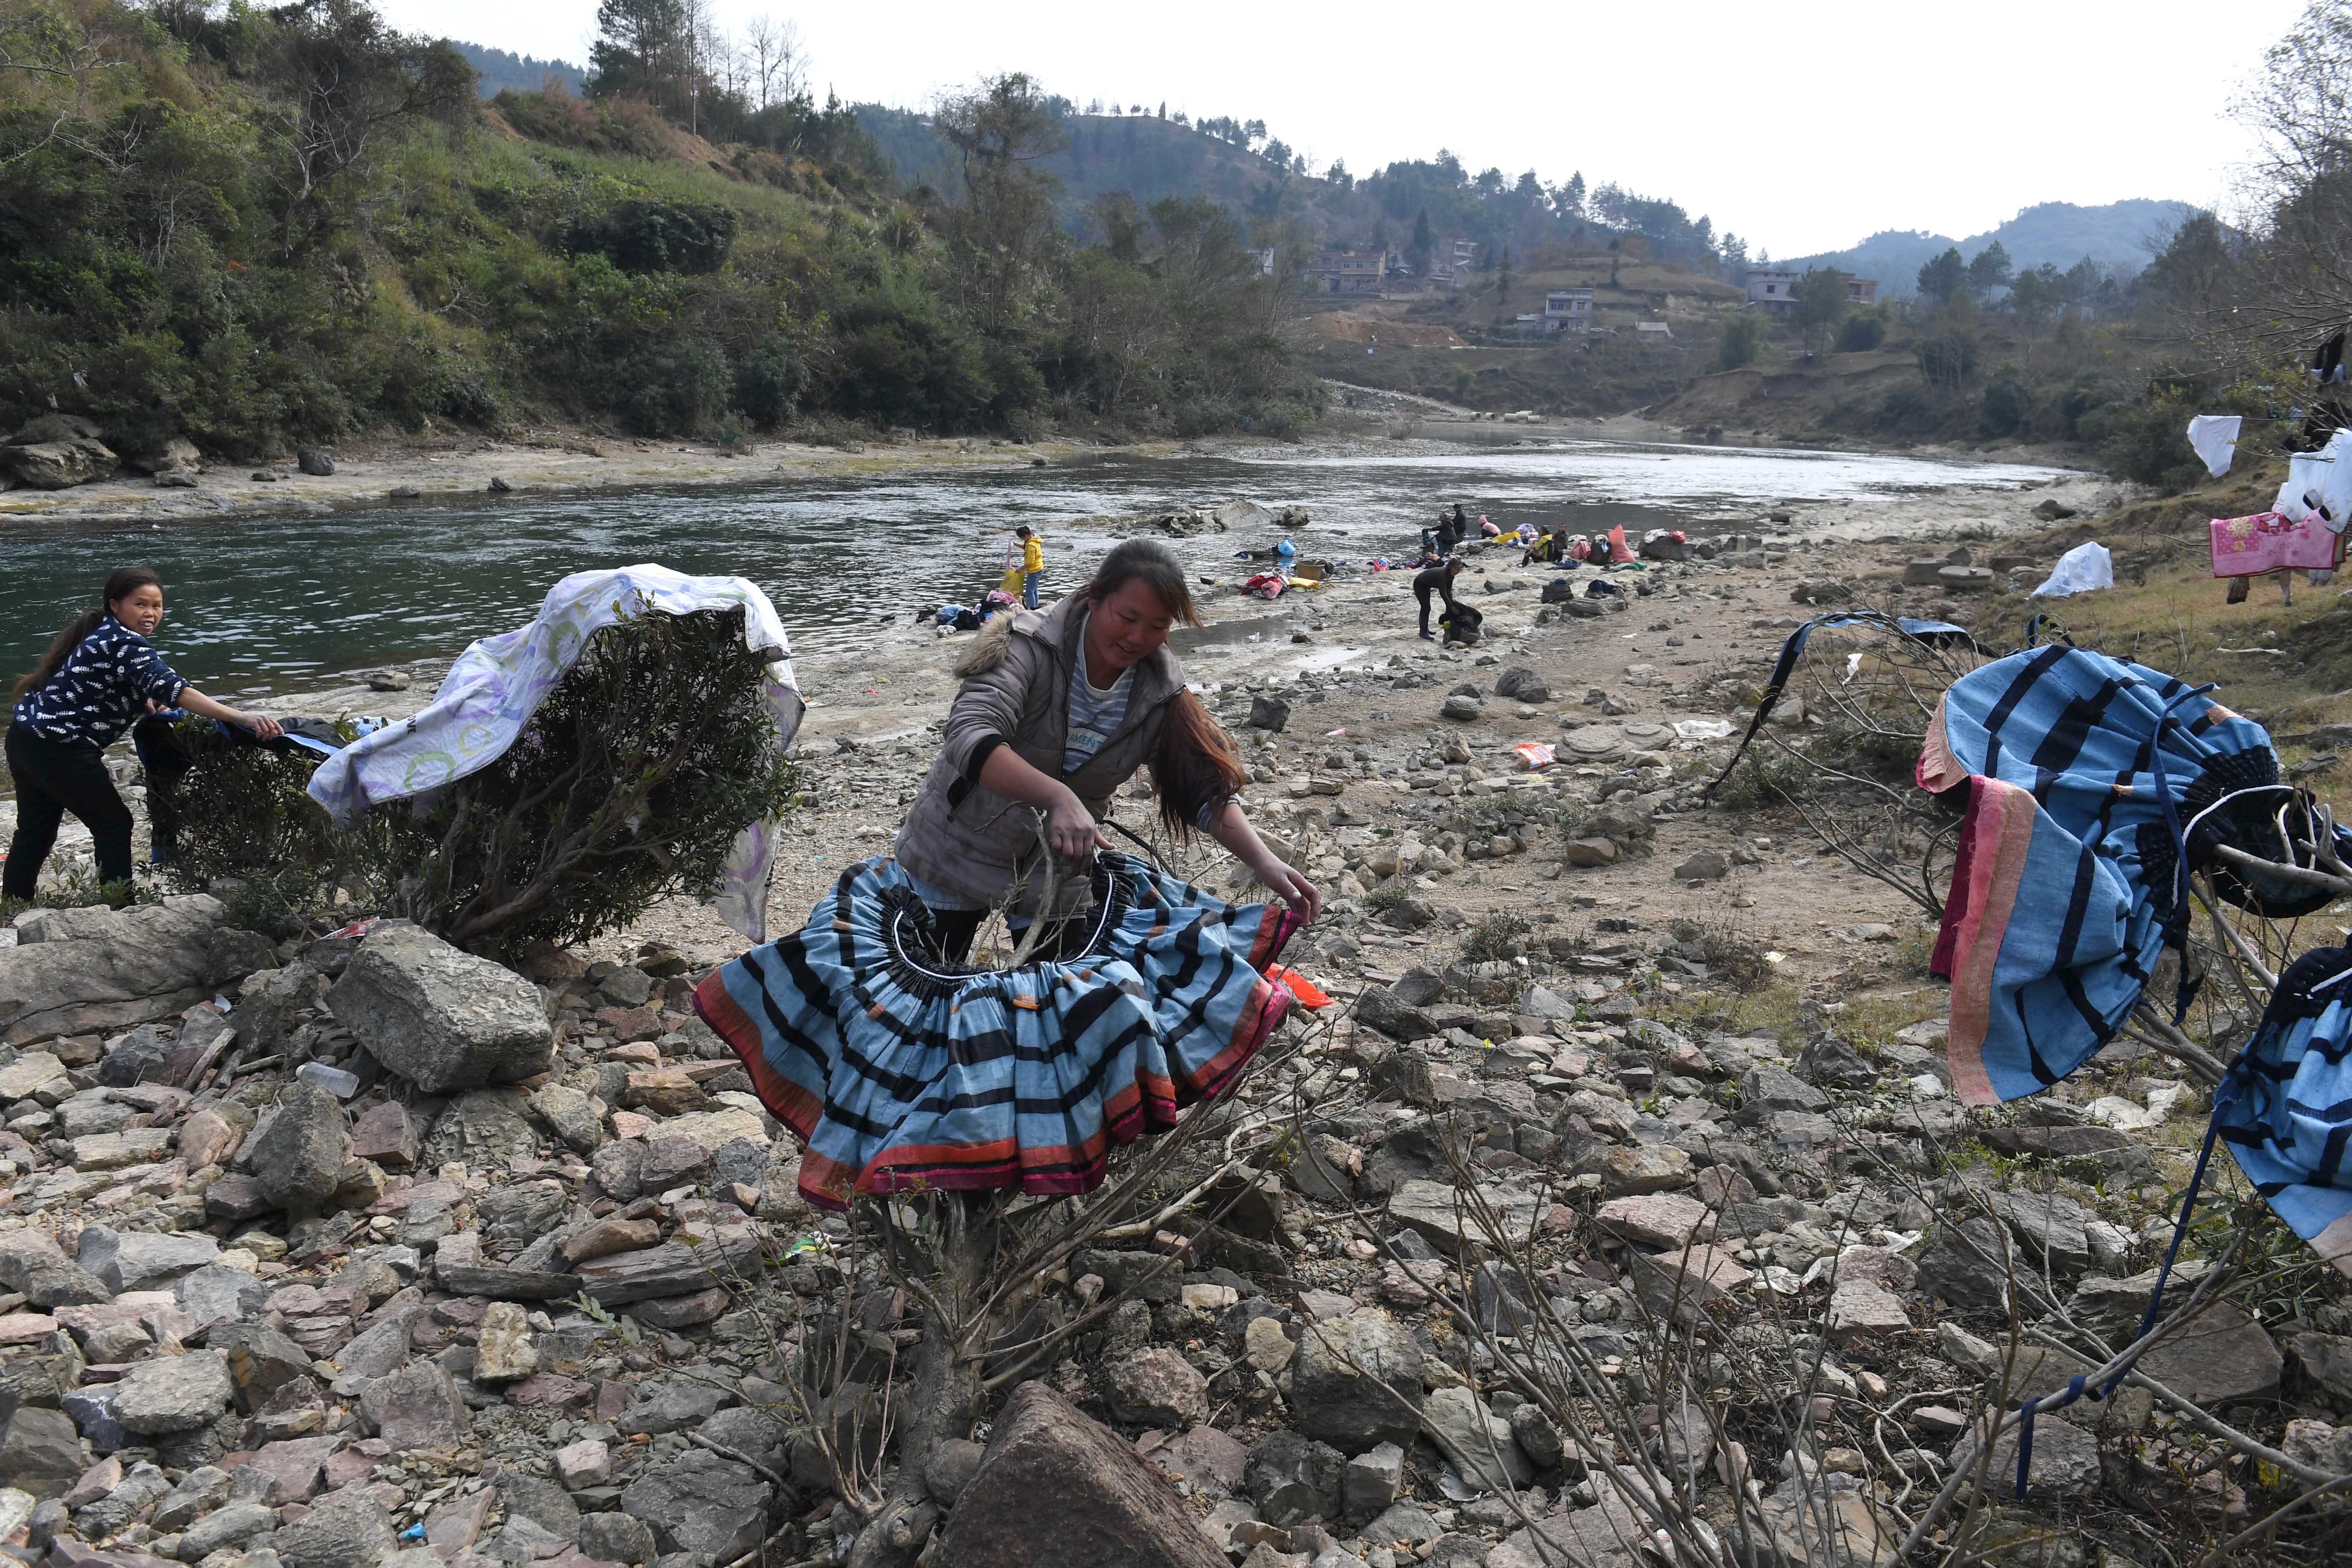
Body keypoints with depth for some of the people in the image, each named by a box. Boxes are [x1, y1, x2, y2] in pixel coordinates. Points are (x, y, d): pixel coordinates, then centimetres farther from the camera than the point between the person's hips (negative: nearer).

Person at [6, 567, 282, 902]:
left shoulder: (100, 633, 11)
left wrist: (151, 707, 16)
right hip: (60, 749, -10)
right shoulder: (126, 644, -18)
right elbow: (171, 688, -33)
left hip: (26, 737, 10)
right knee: (114, 824, 0)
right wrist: (242, 718, -43)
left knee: (36, 831, 21)